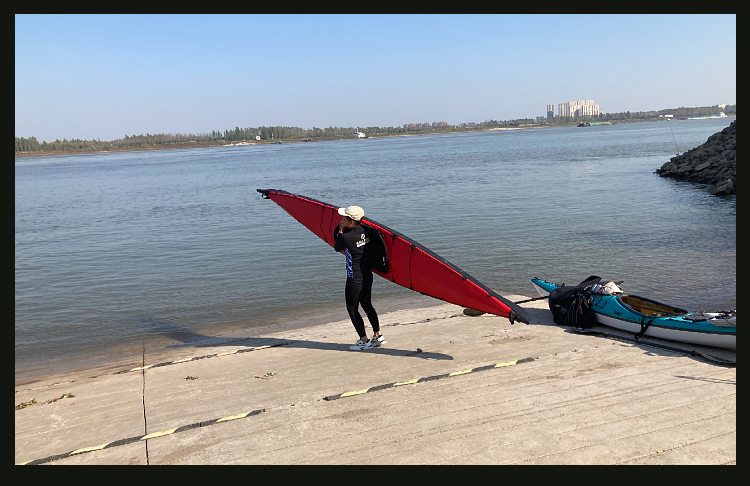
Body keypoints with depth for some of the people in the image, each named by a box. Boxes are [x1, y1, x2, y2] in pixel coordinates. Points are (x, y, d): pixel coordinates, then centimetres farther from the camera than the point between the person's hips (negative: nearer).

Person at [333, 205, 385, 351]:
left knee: (352, 309, 6)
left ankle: (364, 341, 10)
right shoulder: (364, 231, 0)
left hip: (355, 280, -8)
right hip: (367, 276, 8)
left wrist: (340, 230, 2)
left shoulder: (346, 237, -22)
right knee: (367, 306, 20)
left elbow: (337, 248, -1)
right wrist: (342, 232, 11)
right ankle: (378, 336, 28)